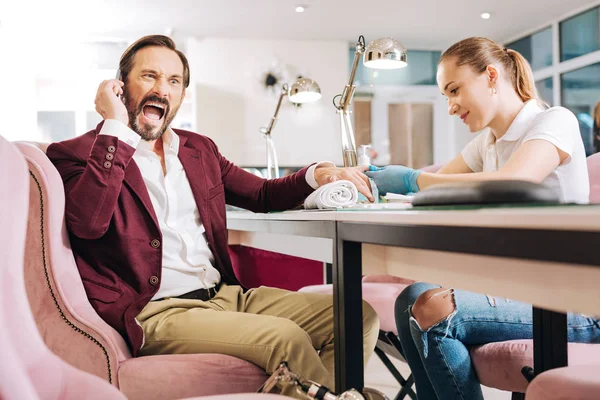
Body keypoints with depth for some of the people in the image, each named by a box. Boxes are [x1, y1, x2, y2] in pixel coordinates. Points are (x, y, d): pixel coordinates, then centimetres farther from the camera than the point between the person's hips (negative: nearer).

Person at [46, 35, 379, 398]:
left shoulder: (199, 149, 18)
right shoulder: (76, 153, -1)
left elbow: (261, 194, 25)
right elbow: (88, 223, -19)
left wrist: (317, 175, 5)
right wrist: (115, 125, -14)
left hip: (224, 295, 7)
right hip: (153, 313, -7)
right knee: (285, 338, -28)